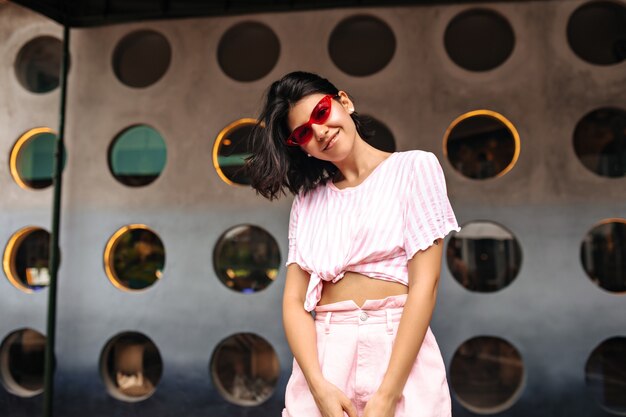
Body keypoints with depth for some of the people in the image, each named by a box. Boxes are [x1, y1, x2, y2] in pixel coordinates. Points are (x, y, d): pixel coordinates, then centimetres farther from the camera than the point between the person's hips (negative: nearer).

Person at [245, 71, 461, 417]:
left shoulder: (414, 167, 0)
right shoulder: (307, 200, 11)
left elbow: (425, 285, -9)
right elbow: (294, 300, 2)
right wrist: (320, 387, -15)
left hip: (399, 352, -2)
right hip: (322, 355, 3)